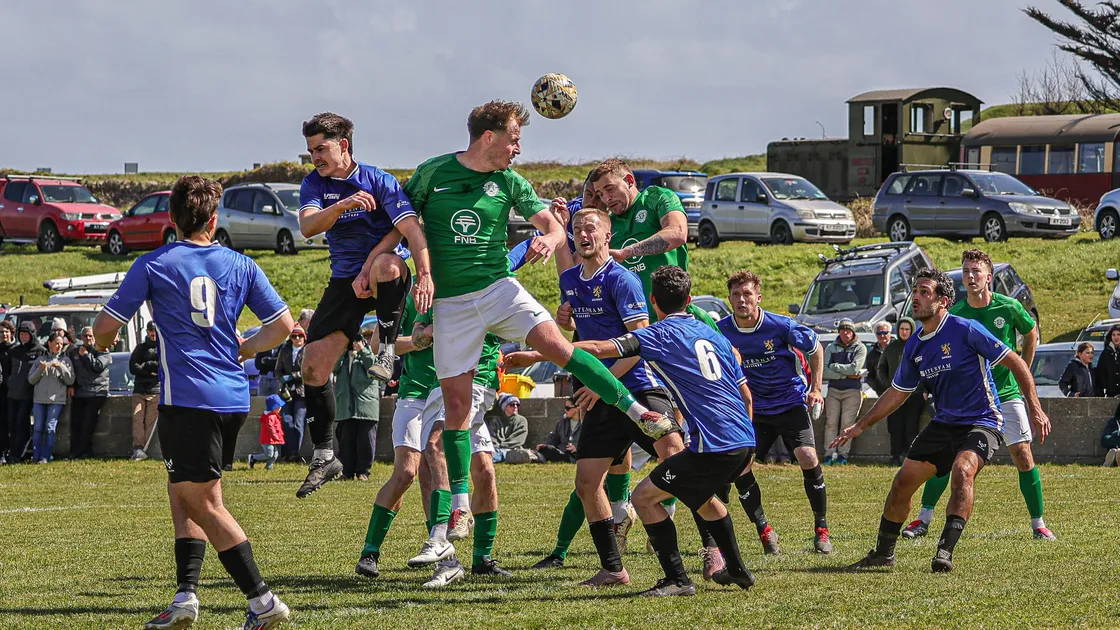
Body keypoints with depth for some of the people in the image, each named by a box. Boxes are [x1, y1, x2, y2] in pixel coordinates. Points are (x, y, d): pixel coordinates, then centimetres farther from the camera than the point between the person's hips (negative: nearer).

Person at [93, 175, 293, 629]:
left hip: (187, 399, -5)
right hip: (233, 398, 6)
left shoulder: (153, 266, -2)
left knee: (205, 505, -2)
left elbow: (105, 328, 0)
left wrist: (102, 341, 24)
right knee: (182, 490, 18)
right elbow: (283, 324, 9)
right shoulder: (240, 265, 9)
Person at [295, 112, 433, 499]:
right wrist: (342, 205, -34)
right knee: (313, 366, -6)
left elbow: (408, 228, -20)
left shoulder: (378, 181, -9)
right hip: (344, 280, 4)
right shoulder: (314, 184, 4)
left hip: (378, 275, -4)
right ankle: (324, 456, 5)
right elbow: (308, 226, -16)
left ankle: (387, 349, -22)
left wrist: (425, 273, -36)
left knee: (388, 264, -42)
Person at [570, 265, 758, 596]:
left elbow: (599, 349, -12)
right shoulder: (713, 335, 19)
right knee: (703, 497, 34)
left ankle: (678, 580, -4)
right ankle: (737, 571, 40)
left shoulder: (659, 335, -2)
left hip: (713, 446, -8)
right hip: (744, 441, 8)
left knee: (644, 497, 2)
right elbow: (745, 393, 22)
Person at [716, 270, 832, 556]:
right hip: (752, 410, 3)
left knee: (807, 457, -20)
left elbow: (815, 348, 1)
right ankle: (765, 532, 3)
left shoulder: (781, 326, -16)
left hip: (791, 402, -2)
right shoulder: (722, 331, -10)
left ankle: (821, 530, -3)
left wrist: (816, 388, -2)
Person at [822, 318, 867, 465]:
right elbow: (824, 372, -3)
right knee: (831, 422, -5)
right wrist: (846, 375, -9)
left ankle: (843, 454, -5)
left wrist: (834, 366, -5)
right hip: (833, 390, 2)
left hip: (852, 391, -2)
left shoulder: (860, 348, 2)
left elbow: (854, 368, -12)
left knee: (847, 422, -7)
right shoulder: (831, 348, 8)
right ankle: (830, 454, -5)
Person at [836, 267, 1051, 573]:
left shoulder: (965, 330, -16)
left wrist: (1035, 409, -18)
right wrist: (861, 426, 17)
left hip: (982, 421, -7)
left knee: (962, 471, -32)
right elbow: (897, 393, 18)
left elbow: (1015, 363, -13)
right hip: (944, 423, 7)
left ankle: (946, 551, -33)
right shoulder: (914, 346, 4)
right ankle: (883, 553, 19)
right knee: (903, 480, 2)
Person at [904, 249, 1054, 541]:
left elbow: (1031, 334, 12)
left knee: (1023, 456, -7)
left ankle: (1038, 525, 3)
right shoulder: (954, 314, -6)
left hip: (1007, 394, -1)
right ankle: (923, 519, 7)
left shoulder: (1010, 307, -8)